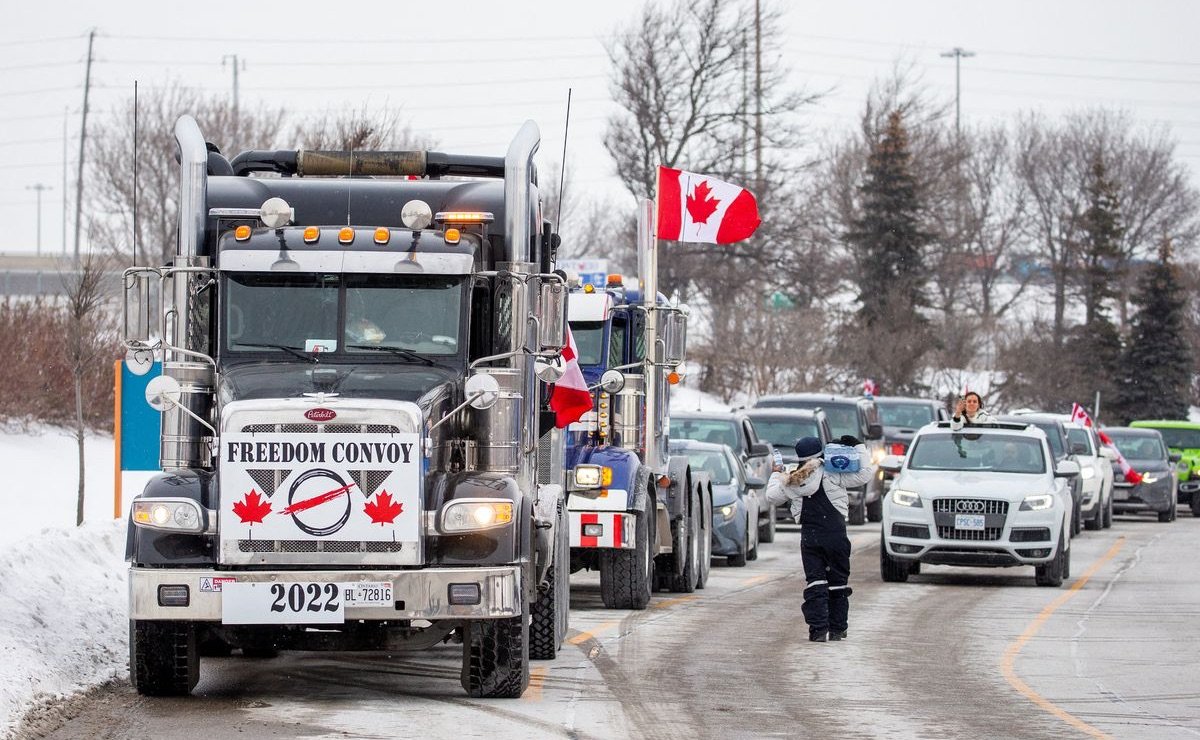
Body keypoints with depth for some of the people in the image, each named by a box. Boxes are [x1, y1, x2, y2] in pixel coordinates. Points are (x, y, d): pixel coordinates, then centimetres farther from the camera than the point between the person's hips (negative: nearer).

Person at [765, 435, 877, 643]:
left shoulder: (790, 482, 4)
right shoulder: (832, 475, -4)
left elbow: (772, 496, 20)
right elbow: (865, 473, -4)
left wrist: (776, 475, 37)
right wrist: (859, 447, 8)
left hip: (809, 538, 2)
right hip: (835, 536, -2)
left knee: (814, 583, 3)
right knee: (837, 582, 10)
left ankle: (818, 629, -9)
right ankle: (837, 629, 13)